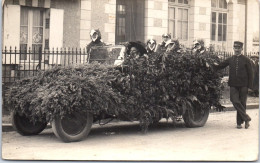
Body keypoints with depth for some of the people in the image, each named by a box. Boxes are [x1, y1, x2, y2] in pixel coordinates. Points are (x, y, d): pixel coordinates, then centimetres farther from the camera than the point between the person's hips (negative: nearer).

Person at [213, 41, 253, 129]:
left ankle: (239, 122, 12)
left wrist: (249, 86, -3)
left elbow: (250, 74, 4)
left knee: (242, 103, 3)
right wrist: (212, 65, -4)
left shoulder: (246, 60, 4)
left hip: (243, 85, -1)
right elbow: (220, 66, 15)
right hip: (233, 85, 2)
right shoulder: (230, 60, 11)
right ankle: (246, 118, -7)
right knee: (235, 101, -15)